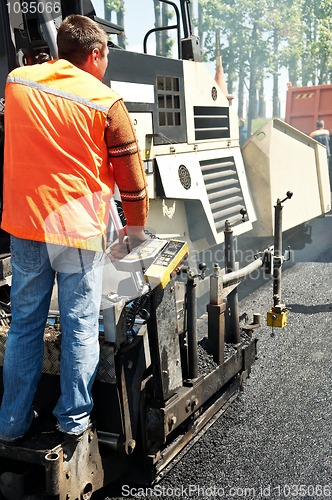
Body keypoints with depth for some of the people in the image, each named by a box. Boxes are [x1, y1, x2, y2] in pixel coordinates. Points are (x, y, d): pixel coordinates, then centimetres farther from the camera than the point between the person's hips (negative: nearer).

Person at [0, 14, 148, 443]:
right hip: (79, 230, -4)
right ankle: (74, 419, 19)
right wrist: (135, 225, 13)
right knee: (80, 327, 9)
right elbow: (131, 174, 1)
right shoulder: (105, 102, -5)